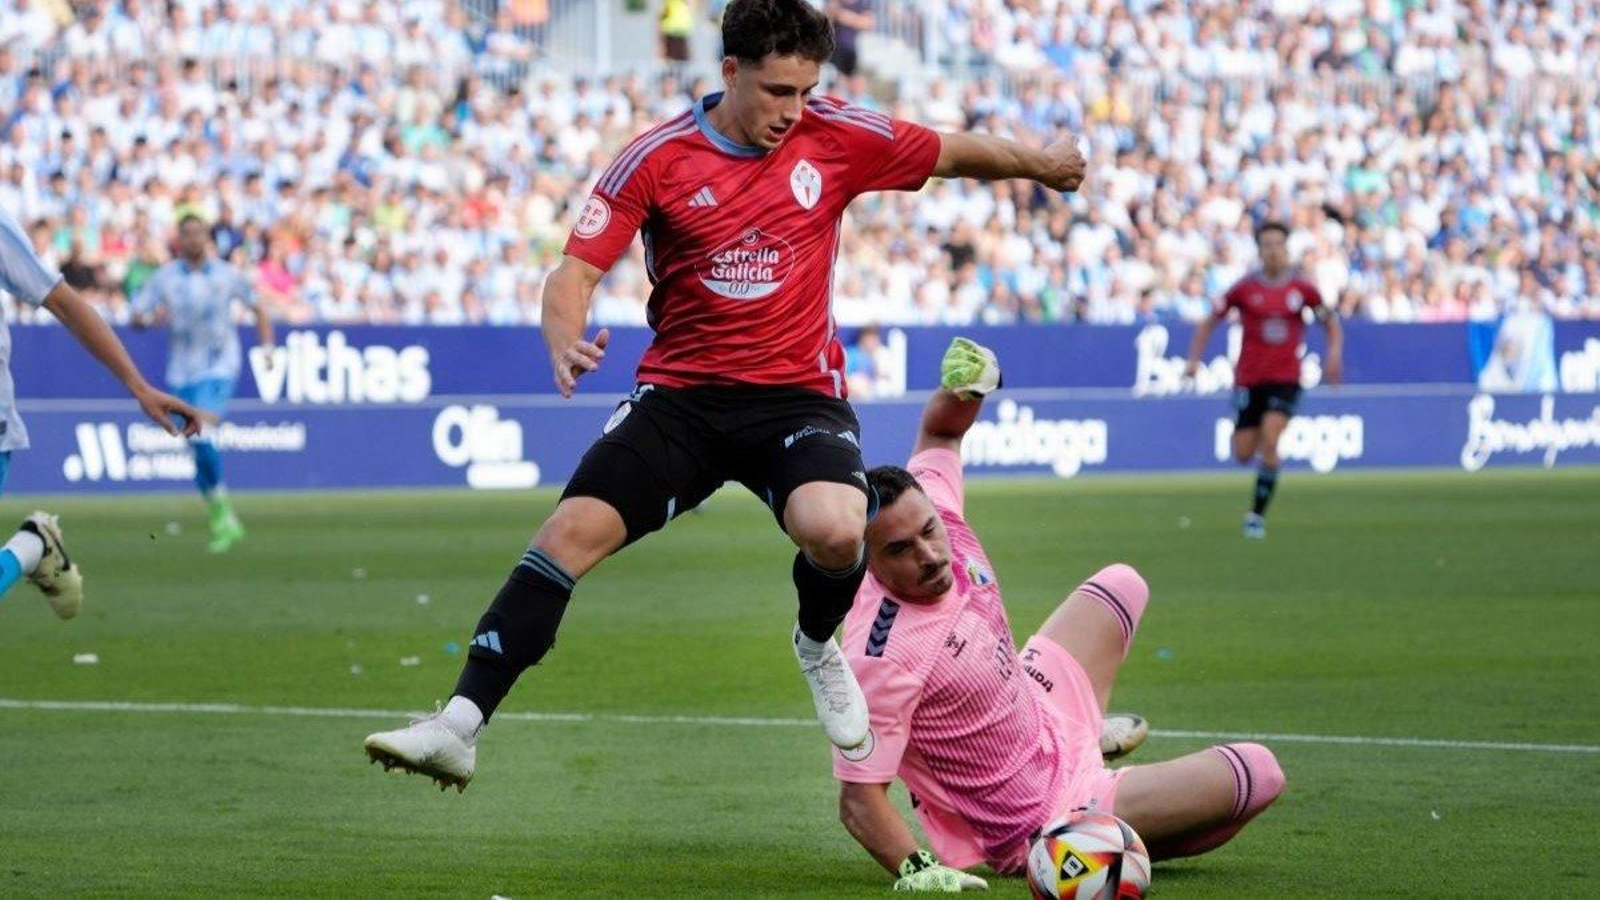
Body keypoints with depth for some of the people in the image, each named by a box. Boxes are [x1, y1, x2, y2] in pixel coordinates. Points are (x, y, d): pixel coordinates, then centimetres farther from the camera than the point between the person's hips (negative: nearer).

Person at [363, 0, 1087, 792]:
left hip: (798, 393, 0)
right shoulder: (658, 159, -6)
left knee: (835, 531, -30)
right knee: (572, 530, -18)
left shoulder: (835, 138, -2)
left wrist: (1040, 163, 25)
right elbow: (577, 270, -9)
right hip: (680, 394, 0)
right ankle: (458, 729, -17)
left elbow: (953, 154, 15)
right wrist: (565, 343, -29)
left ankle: (819, 645, 7)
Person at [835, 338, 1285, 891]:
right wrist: (916, 871, -49)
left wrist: (963, 388, -18)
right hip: (1035, 821, -9)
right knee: (1257, 774, -5)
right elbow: (859, 799, -36)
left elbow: (938, 436, 4)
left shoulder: (931, 509, -18)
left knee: (1122, 586, 31)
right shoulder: (885, 657, -39)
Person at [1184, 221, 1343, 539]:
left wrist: (1334, 354, -6)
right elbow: (1209, 321, 7)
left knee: (1269, 443, -20)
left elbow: (1332, 323, 11)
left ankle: (1257, 514, -8)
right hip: (1248, 378, 1)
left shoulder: (1303, 288, -1)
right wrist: (1194, 359, -2)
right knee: (1243, 455, 1)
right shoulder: (1245, 288, -2)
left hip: (1285, 378, -1)